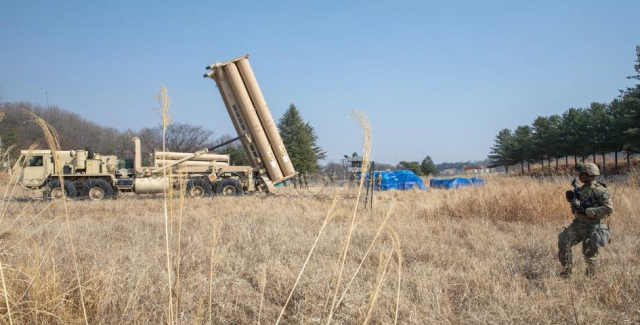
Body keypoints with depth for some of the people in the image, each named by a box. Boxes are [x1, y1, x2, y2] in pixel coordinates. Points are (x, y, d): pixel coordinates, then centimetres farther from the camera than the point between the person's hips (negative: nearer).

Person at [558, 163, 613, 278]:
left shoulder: (600, 190, -14)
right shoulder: (582, 189, 10)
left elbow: (608, 209, -22)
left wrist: (587, 211, -25)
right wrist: (572, 199, -1)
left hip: (591, 227, -7)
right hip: (578, 224, 7)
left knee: (589, 252, 1)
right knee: (563, 240, -6)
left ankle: (591, 276, 22)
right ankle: (566, 272, 3)